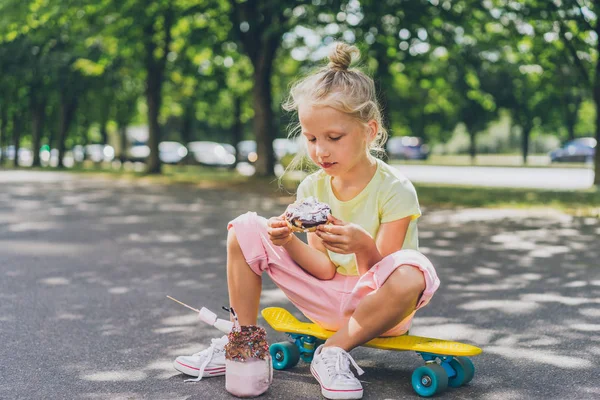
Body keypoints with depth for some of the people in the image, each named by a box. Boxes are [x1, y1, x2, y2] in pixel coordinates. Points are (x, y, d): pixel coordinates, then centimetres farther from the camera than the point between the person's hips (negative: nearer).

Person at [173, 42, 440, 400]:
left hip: (376, 304, -4)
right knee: (246, 229, -7)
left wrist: (363, 245, -41)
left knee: (411, 272, -41)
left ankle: (335, 351, -18)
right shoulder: (312, 189, -3)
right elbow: (325, 270, -6)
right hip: (330, 296, 5)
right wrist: (289, 242, -26)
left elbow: (378, 272, -19)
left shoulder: (395, 190, -17)